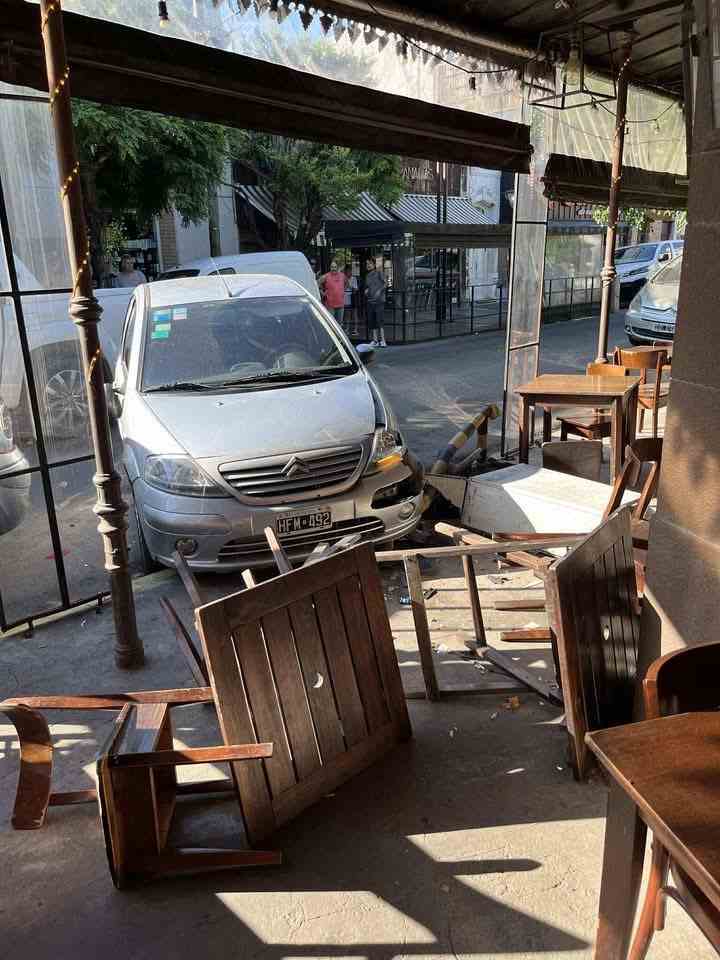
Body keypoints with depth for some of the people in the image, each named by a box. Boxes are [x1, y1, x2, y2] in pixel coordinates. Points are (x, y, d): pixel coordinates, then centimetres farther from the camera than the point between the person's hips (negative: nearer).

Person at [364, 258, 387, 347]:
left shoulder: (378, 273, -1)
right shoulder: (367, 276, 18)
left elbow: (385, 284, -6)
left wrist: (380, 291, -19)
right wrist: (366, 290, 8)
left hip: (379, 301, -6)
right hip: (370, 301, 6)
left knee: (379, 320, -11)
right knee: (371, 321, 4)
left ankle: (382, 340, -9)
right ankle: (375, 340, 11)